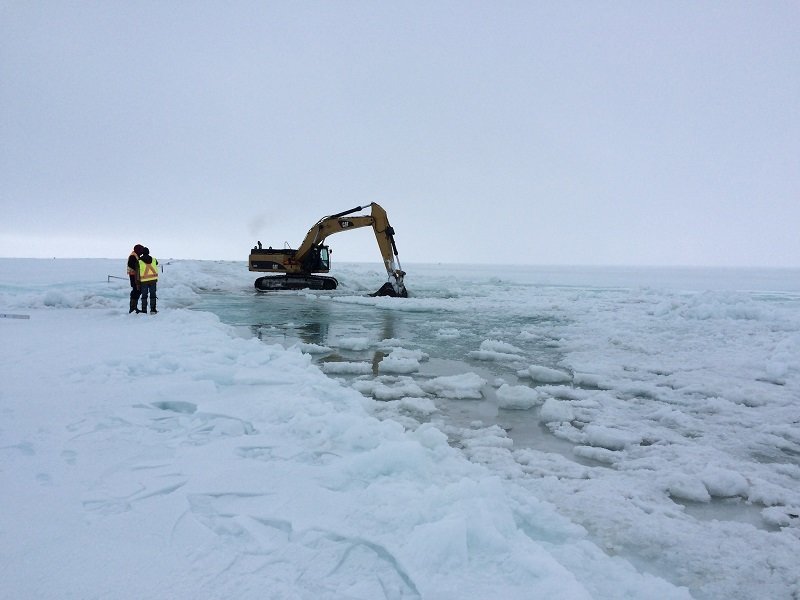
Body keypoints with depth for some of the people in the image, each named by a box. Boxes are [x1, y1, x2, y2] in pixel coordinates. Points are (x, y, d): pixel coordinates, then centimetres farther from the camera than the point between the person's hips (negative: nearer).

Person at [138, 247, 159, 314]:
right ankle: (153, 310, 4)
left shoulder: (140, 262, -8)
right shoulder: (153, 260, 0)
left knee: (144, 295, 7)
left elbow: (138, 273, -7)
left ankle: (144, 310, 8)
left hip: (144, 281, -2)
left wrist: (138, 282, -2)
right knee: (152, 295, 7)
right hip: (153, 280, 2)